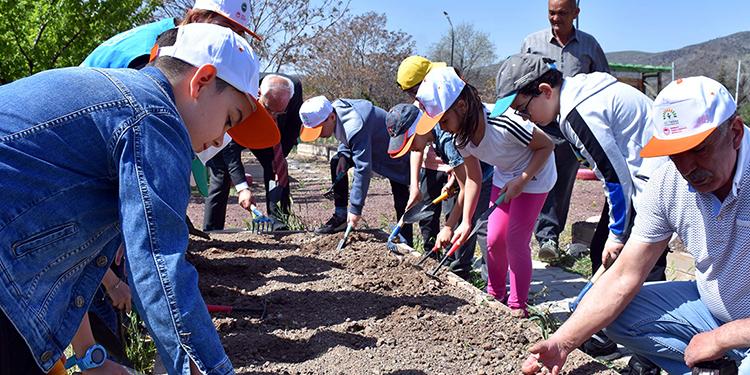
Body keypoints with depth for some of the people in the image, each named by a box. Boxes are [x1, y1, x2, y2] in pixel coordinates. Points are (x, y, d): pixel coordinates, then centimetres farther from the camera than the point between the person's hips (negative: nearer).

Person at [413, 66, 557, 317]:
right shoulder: (461, 136, -15)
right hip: (503, 178, 6)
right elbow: (473, 179, -6)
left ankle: (518, 306, 10)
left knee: (516, 241, -7)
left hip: (533, 175, -6)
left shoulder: (503, 124, -37)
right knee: (494, 239, 4)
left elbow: (546, 145, -22)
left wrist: (521, 181, -27)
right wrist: (466, 222, -12)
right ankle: (495, 294, 26)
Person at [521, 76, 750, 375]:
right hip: (711, 304, 6)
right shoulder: (667, 183, -10)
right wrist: (562, 342, -15)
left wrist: (720, 339, -19)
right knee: (616, 314, -7)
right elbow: (623, 277, -9)